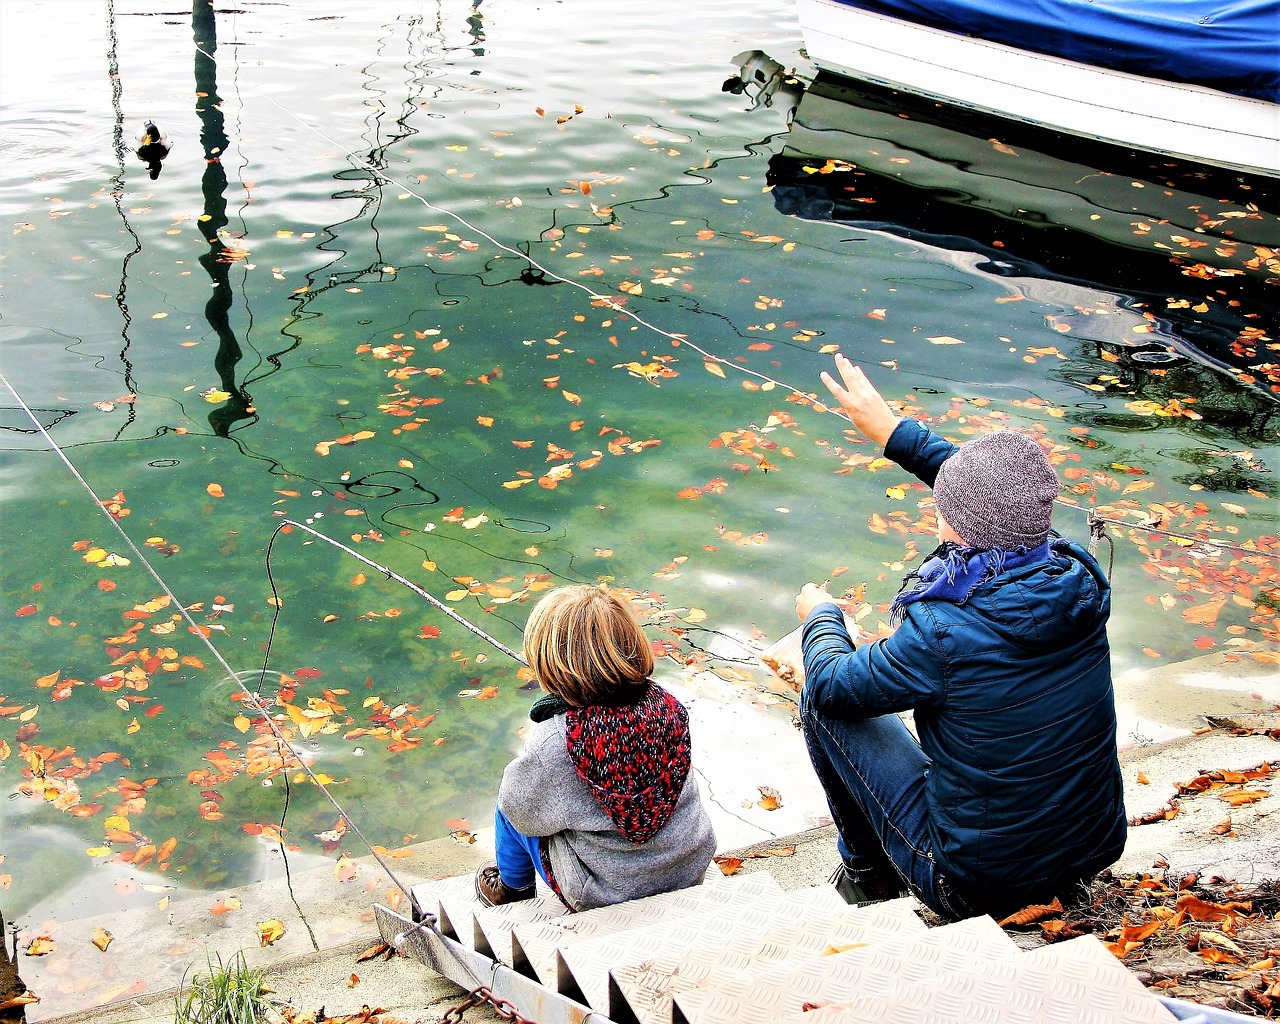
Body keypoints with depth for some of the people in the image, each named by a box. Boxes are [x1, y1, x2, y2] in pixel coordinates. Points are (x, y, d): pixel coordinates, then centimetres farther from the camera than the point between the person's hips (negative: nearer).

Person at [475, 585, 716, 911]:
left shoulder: (555, 740, -31)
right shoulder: (666, 704, -16)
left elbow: (523, 810, -13)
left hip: (606, 892, -5)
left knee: (508, 803, 19)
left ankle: (512, 887, 47)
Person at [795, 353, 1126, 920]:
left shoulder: (943, 633, -29)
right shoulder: (1081, 580, -13)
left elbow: (833, 684, -10)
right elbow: (1004, 498, 8)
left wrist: (820, 615, 12)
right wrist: (894, 431, 16)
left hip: (977, 888, -6)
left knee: (822, 700, 5)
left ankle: (869, 874, 24)